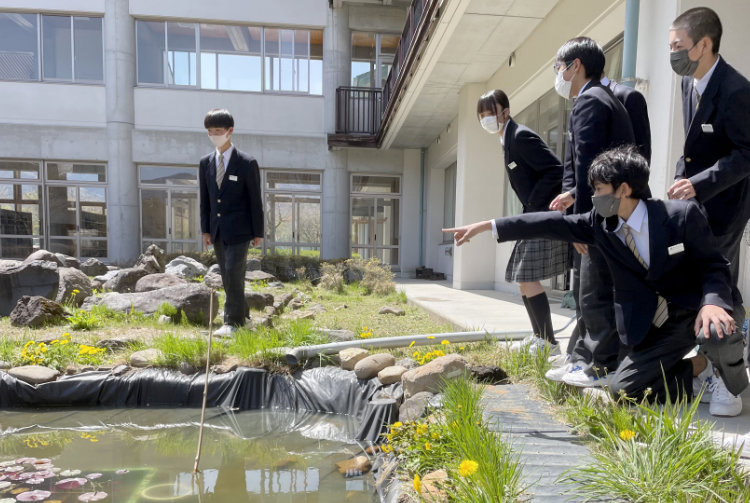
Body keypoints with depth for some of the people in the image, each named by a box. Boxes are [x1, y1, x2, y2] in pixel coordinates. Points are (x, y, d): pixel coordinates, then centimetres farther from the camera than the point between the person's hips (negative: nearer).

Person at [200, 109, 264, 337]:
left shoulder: (247, 163, -6)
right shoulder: (205, 163, 8)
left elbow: (255, 200, -5)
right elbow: (204, 199, 11)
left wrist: (258, 232, -6)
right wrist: (206, 230, 7)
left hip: (238, 230, -5)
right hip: (217, 230, 6)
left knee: (233, 273, -11)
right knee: (227, 276, 11)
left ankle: (232, 322, -2)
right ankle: (241, 315, 26)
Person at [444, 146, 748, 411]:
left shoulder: (683, 215, -15)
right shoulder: (600, 224, -5)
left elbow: (715, 265, -9)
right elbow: (552, 224, -7)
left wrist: (713, 302, -32)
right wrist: (487, 226, -10)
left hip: (694, 310, -3)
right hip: (653, 326, 4)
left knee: (720, 327, -37)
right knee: (620, 389, -6)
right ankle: (698, 368, 14)